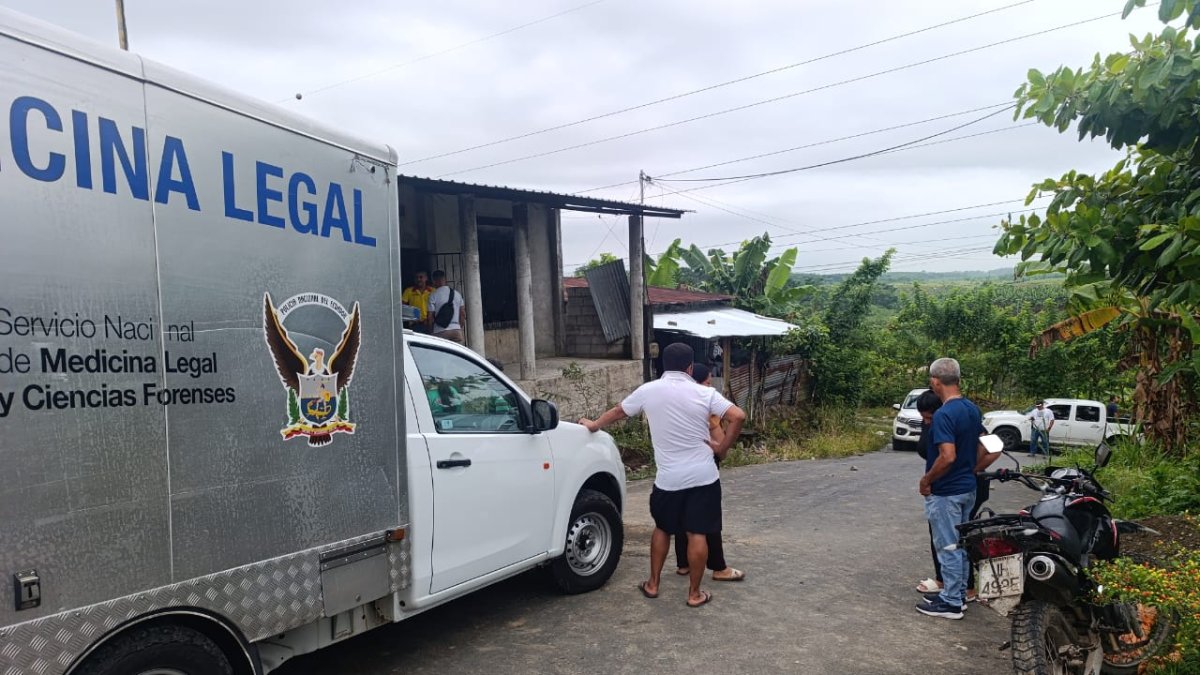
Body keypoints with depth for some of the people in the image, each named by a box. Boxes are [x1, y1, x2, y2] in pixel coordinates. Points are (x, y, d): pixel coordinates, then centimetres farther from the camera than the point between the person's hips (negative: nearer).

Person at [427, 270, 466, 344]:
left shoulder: (433, 295, -3)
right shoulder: (457, 294, 10)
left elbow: (430, 316, -5)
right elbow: (463, 314, 9)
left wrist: (431, 332, 6)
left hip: (440, 332, -4)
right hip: (457, 330, 4)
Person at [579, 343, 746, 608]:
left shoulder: (648, 390, 0)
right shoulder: (704, 393, -6)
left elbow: (618, 412, 15)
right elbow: (738, 416, -15)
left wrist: (593, 425, 33)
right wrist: (722, 448, -3)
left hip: (668, 478, 2)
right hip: (702, 476, -1)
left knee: (662, 529, 20)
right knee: (697, 534, 5)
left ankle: (653, 584, 28)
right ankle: (694, 593, 13)